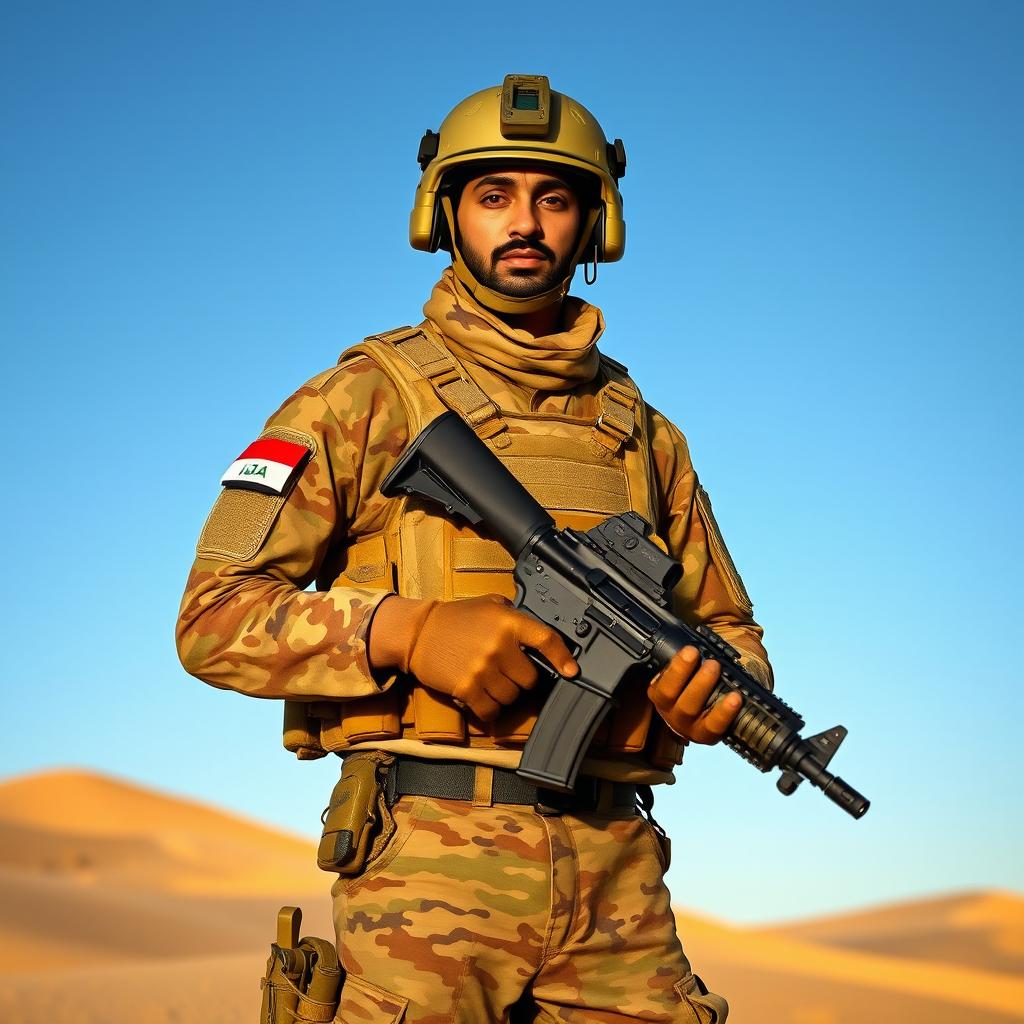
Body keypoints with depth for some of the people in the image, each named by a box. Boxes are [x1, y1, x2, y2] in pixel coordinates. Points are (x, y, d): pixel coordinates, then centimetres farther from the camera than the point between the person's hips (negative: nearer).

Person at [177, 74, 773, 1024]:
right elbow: (213, 618, -2)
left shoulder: (645, 435, 16)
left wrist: (718, 680, -2)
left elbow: (728, 624, 23)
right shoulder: (366, 399, 3)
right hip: (435, 856, -3)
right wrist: (406, 630, -18)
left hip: (617, 873, 4)